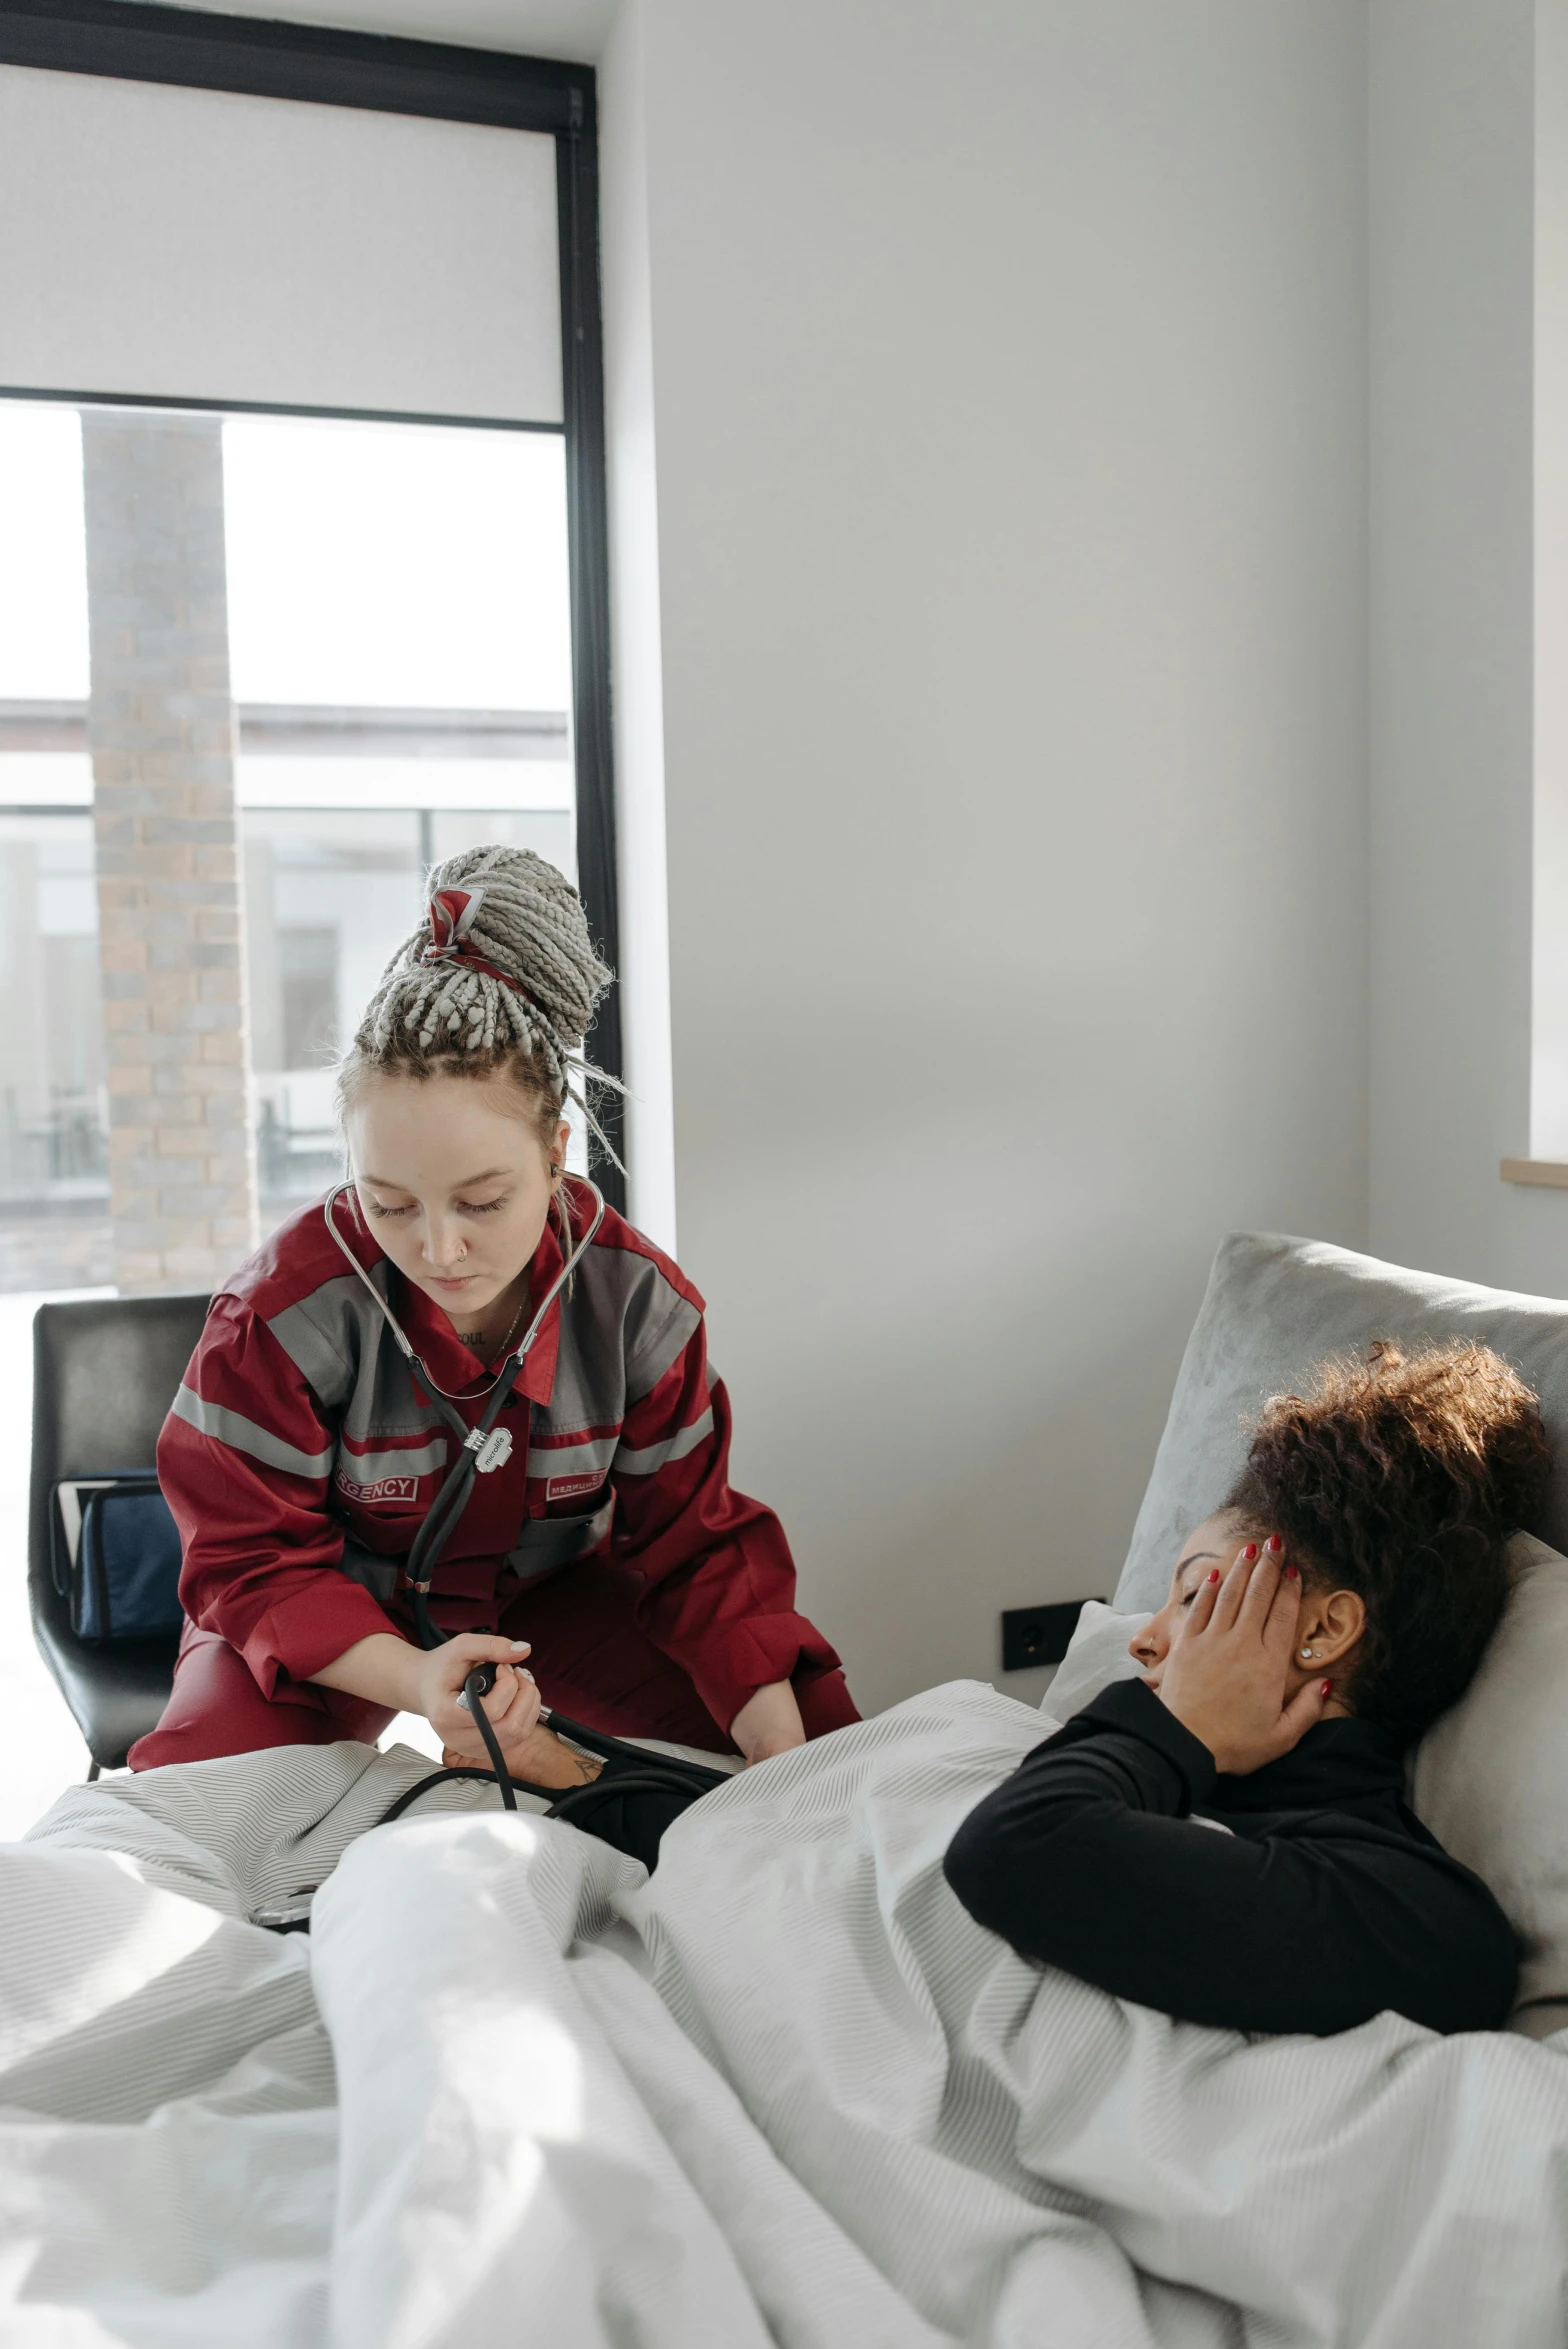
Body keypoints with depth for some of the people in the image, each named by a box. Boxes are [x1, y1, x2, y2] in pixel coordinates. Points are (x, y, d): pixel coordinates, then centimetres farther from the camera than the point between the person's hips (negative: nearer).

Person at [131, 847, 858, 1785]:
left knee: (812, 1717, -7)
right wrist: (413, 1678, -42)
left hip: (549, 1595, 2)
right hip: (336, 1628, -2)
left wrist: (781, 1744, -24)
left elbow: (695, 1541, -12)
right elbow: (255, 1560, -22)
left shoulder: (638, 1298, -21)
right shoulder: (286, 1310, -28)